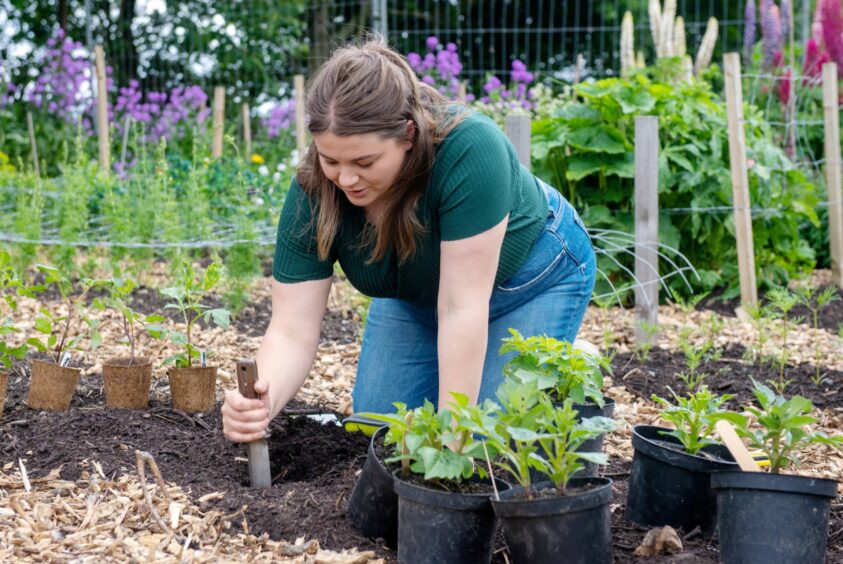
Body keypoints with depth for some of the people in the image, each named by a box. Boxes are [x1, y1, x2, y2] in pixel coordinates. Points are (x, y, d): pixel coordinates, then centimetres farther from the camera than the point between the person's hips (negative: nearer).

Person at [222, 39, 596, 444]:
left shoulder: (469, 149, -40)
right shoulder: (312, 195, -27)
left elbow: (461, 307, -38)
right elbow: (292, 331, -27)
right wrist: (262, 402, -47)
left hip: (533, 276, -4)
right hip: (416, 296, 4)